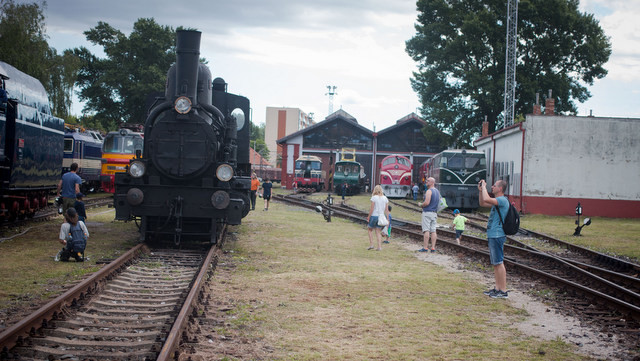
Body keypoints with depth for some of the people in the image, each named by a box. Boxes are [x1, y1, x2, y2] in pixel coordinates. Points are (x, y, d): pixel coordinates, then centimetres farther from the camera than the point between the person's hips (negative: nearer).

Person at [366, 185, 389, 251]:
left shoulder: (374, 197, -10)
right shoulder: (385, 198, 4)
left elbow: (371, 209, -12)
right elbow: (386, 210, 4)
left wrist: (368, 217, -3)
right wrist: (387, 219, 10)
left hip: (374, 216, -4)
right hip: (382, 216, 4)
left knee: (370, 229, 16)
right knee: (378, 231, 13)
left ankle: (371, 244, 9)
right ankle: (379, 246, 5)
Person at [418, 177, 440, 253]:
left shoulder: (429, 191, -13)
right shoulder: (437, 191, 14)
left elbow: (427, 202, -21)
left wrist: (420, 205, -3)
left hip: (427, 212, -8)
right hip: (434, 213, 8)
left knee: (426, 230, -8)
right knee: (433, 231, 4)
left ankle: (425, 247, -10)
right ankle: (433, 248, 1)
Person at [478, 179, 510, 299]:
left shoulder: (503, 200, -15)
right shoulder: (497, 201, 17)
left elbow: (487, 199, -30)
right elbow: (482, 203, 29)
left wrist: (484, 187, -14)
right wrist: (481, 190, 16)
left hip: (497, 236, -10)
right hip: (492, 235, 10)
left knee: (499, 263, -8)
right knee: (495, 263, 14)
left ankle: (503, 291, -6)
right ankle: (497, 288, 20)